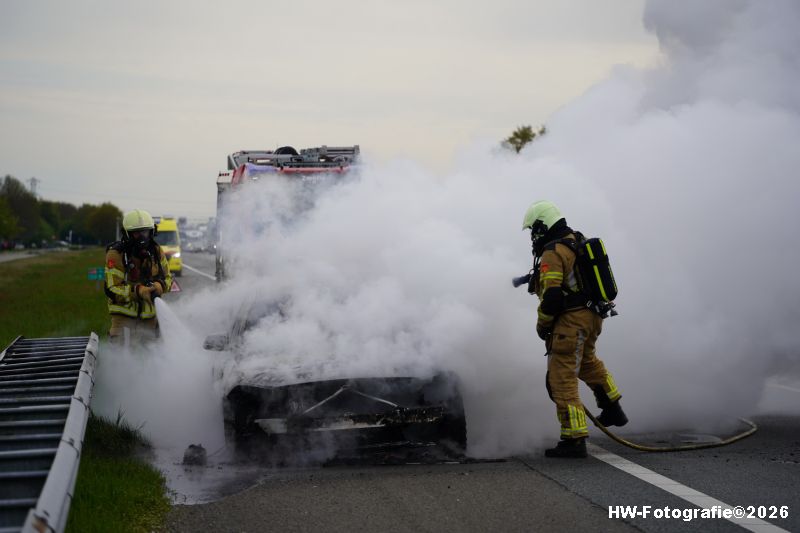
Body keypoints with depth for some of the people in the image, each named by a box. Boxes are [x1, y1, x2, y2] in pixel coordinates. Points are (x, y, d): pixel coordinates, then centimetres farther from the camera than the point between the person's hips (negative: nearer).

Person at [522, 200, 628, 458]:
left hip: (571, 320, -10)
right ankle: (613, 408, 42)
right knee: (587, 360, 34)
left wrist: (542, 324, -7)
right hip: (593, 317, 10)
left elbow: (551, 296, -22)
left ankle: (574, 439, -9)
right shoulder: (579, 242, 10)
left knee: (562, 379, -6)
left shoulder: (552, 253, -17)